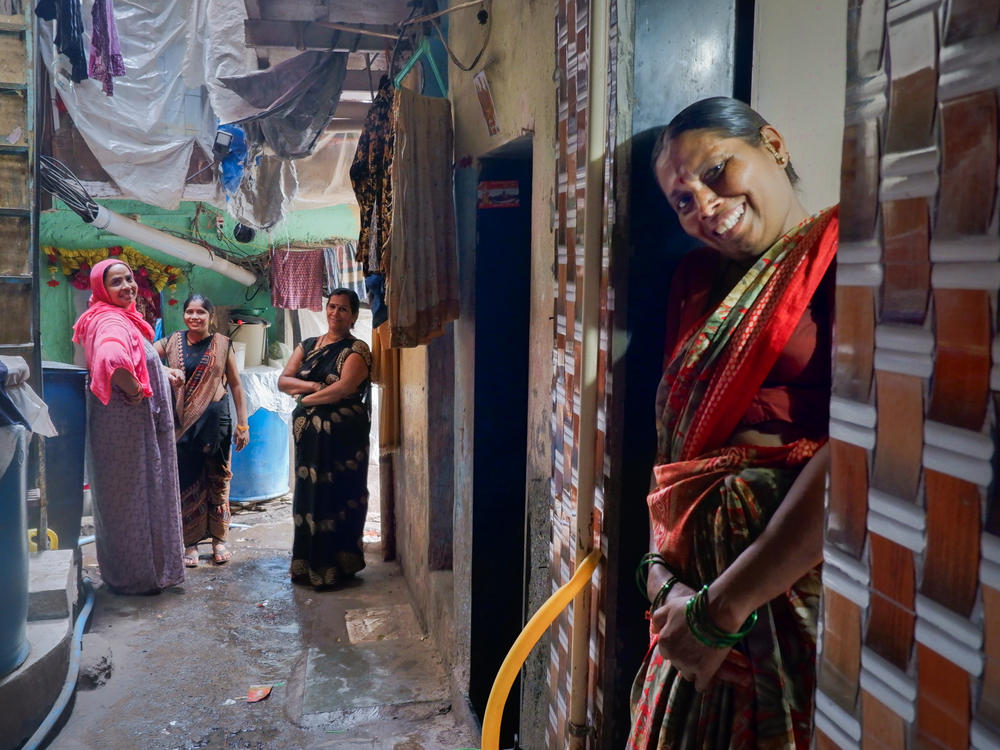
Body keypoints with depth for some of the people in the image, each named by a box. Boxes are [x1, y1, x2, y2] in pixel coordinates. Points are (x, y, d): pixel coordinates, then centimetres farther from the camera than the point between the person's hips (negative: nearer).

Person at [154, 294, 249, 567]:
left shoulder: (222, 344, 1)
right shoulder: (172, 342, 4)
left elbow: (236, 385, 4)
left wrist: (242, 424, 1)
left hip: (215, 421, -1)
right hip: (182, 424, 1)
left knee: (217, 480, 6)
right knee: (186, 482, 5)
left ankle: (219, 539, 19)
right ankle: (189, 542, 16)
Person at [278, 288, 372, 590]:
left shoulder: (357, 350, -4)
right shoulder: (307, 346, 14)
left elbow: (344, 388, -18)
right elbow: (283, 381, 6)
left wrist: (305, 398, -6)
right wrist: (312, 385, -11)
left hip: (343, 437, -5)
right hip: (309, 435, 5)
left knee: (337, 497, 0)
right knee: (309, 495, 8)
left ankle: (335, 567, 11)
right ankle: (308, 564, 19)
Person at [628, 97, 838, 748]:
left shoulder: (833, 251, -9)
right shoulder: (702, 284, 14)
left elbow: (852, 452, -21)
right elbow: (672, 440, 8)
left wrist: (719, 610, -17)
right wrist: (662, 568, -6)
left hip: (794, 585, -6)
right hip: (699, 586, 7)